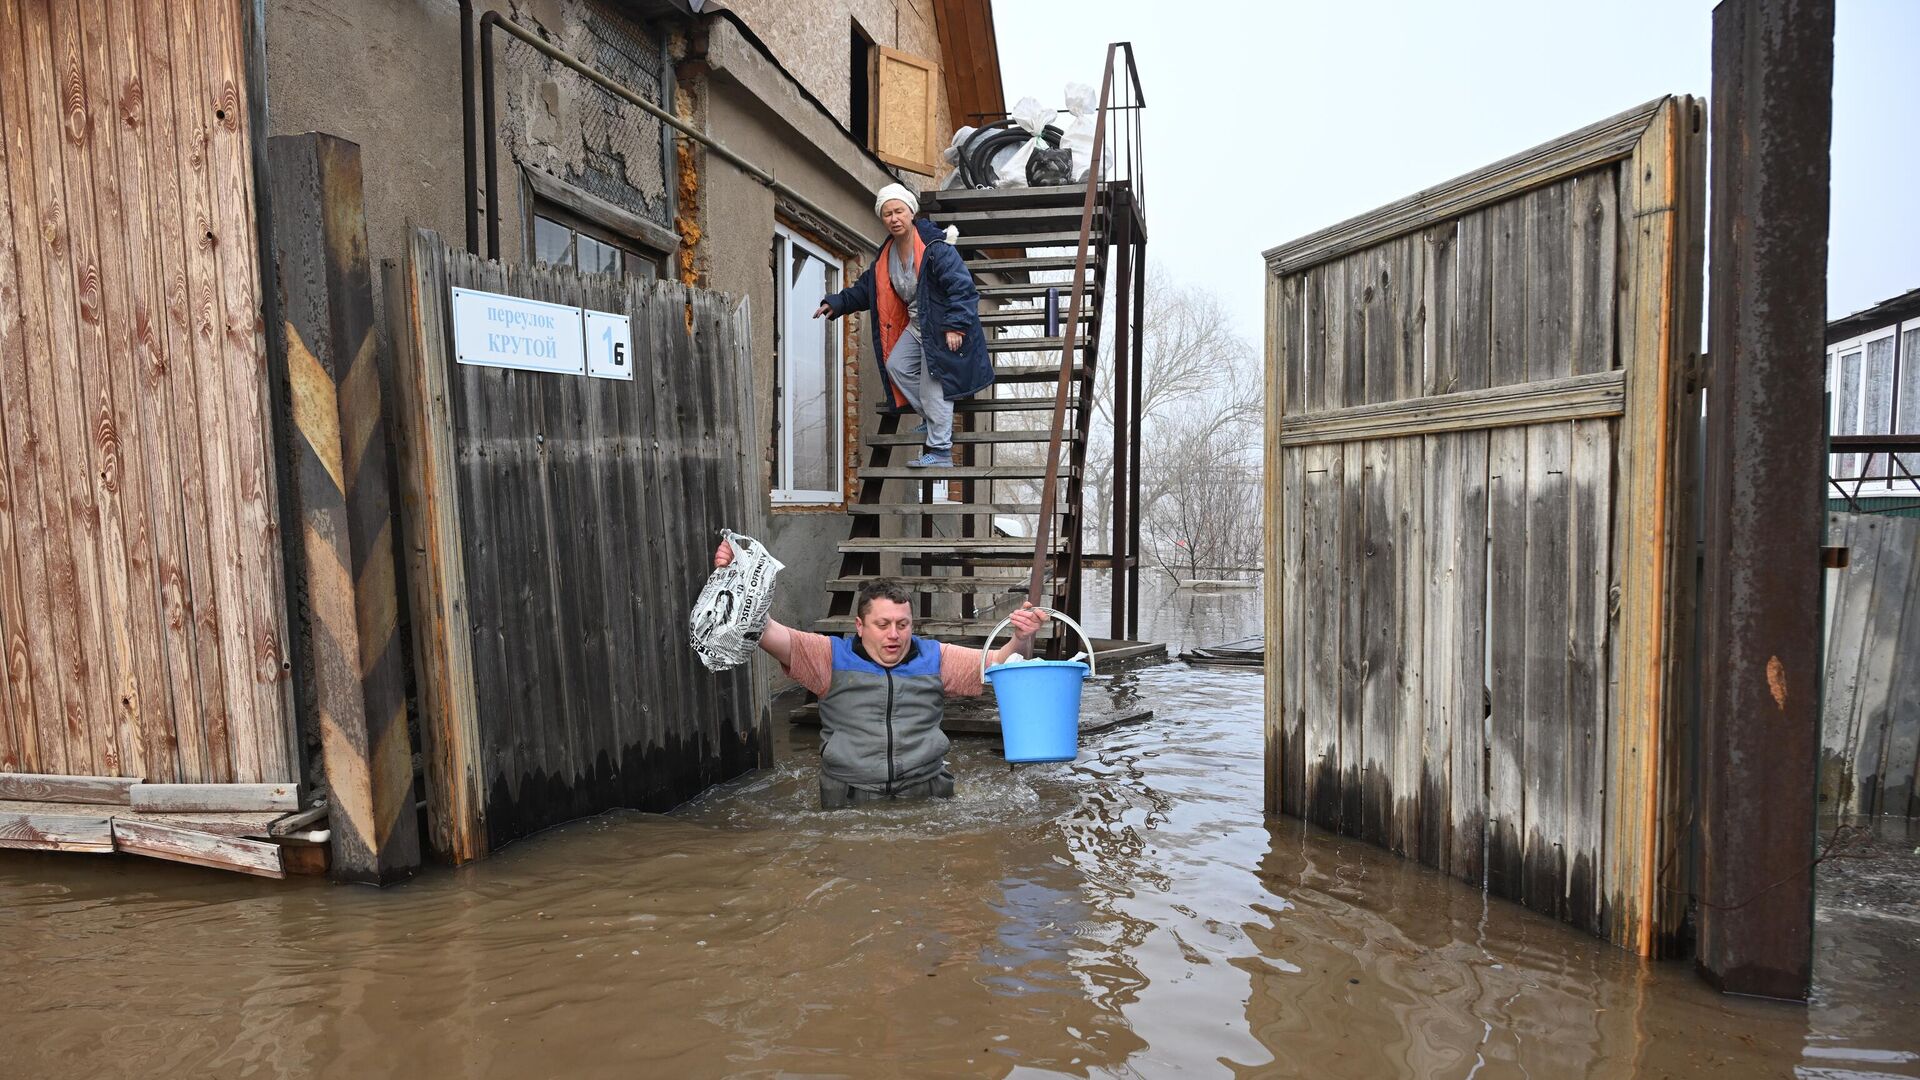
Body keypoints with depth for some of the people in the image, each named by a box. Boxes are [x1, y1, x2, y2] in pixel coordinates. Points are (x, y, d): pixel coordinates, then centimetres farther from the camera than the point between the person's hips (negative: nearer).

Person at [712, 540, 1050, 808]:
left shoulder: (934, 657, 12)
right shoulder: (833, 656, 6)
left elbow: (1001, 664, 7)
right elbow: (765, 632, -4)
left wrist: (1022, 640, -15)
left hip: (925, 794, 1)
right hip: (849, 800, -1)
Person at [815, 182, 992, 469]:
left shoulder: (936, 248, -21)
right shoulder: (887, 254, 5)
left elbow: (962, 287, -24)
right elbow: (866, 288, 18)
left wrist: (956, 326, -29)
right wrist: (837, 303, 9)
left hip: (943, 328, -9)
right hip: (916, 324, 9)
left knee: (932, 386, -11)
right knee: (896, 366, 9)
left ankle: (940, 452, -5)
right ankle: (933, 419, 21)